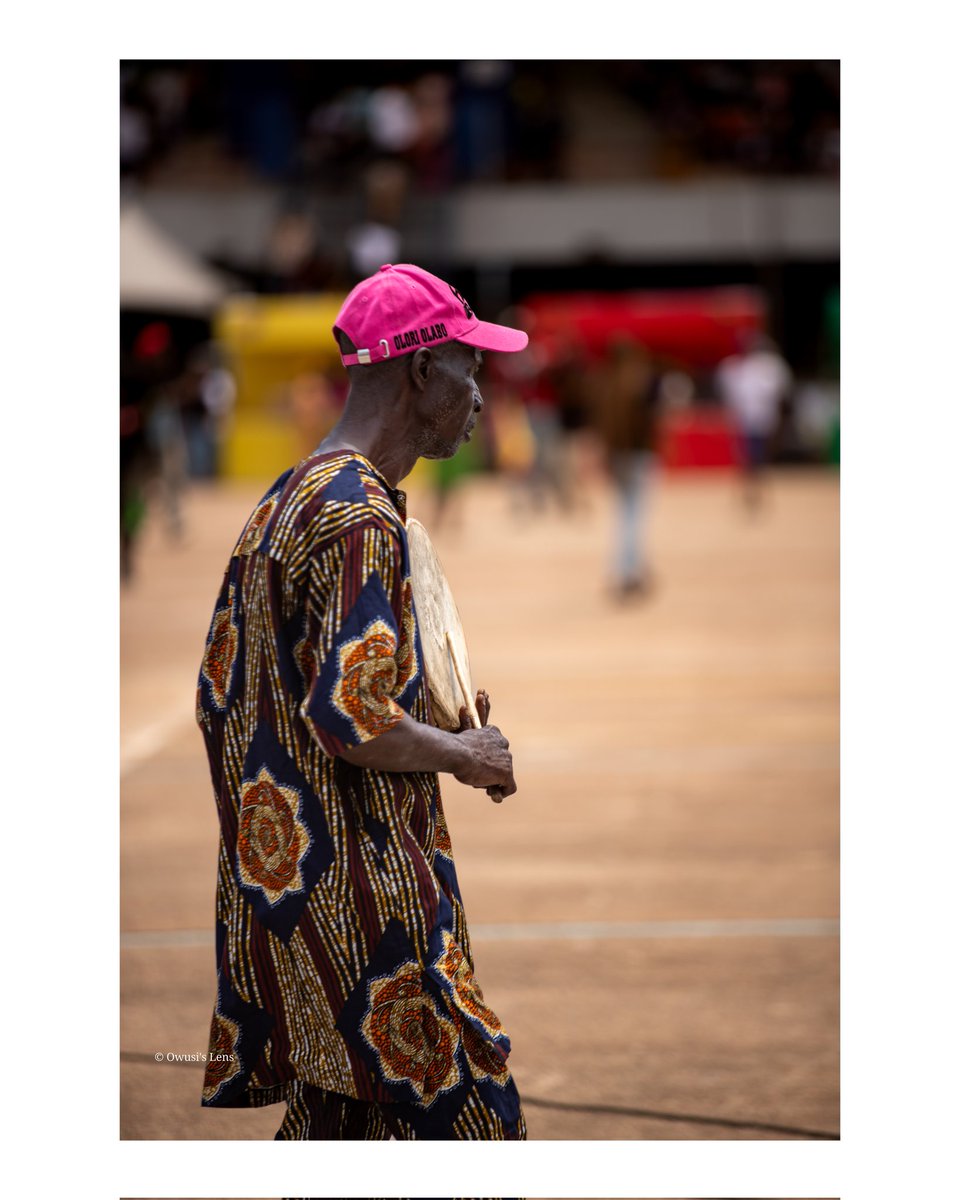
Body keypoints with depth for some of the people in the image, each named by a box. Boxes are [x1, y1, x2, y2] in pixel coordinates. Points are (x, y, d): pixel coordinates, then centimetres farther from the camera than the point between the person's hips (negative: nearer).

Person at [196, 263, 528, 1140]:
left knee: (327, 1118, 13)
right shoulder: (360, 516, -17)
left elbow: (218, 697, 20)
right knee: (462, 1115, -6)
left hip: (272, 871, 10)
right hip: (363, 896, -10)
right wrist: (463, 753, -9)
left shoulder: (280, 503, 15)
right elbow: (352, 719, -26)